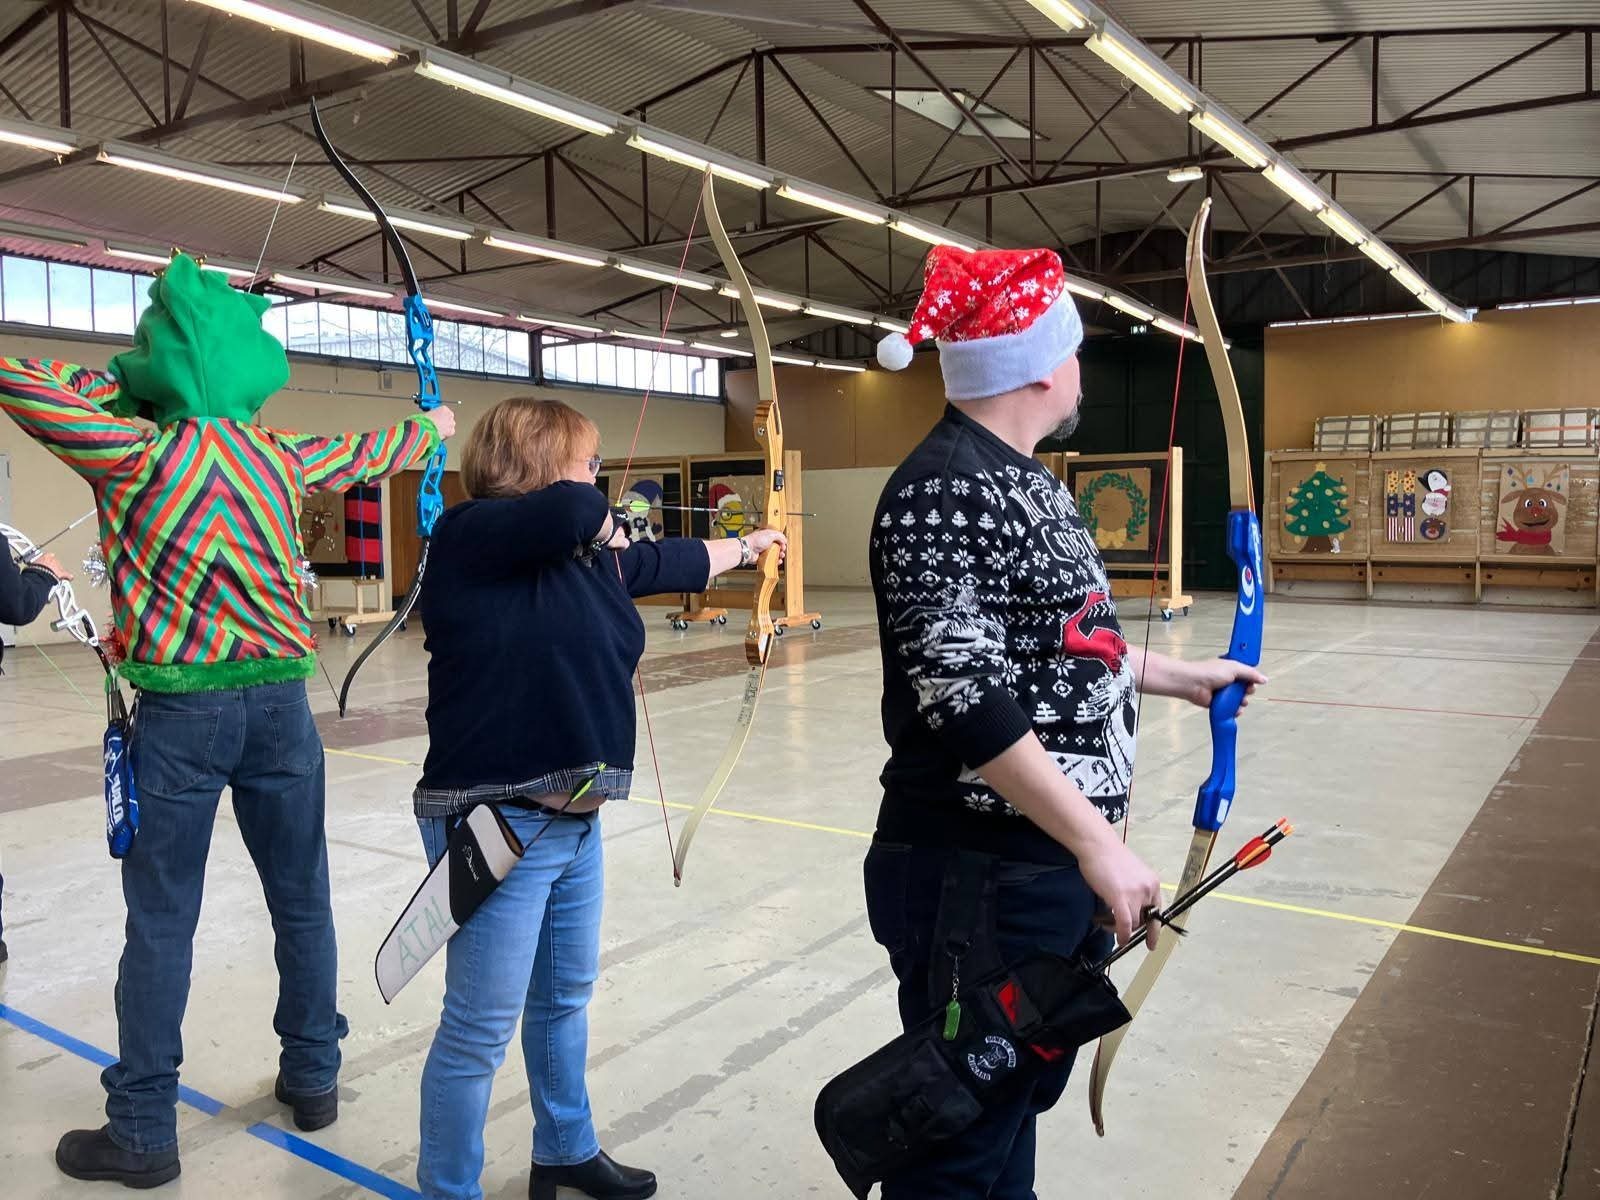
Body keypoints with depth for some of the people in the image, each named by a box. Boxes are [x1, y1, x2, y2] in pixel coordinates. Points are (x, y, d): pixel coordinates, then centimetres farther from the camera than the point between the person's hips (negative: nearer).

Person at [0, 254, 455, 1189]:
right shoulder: (276, 456, 4)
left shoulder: (135, 450, -9)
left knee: (161, 922, 6)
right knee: (302, 902, 14)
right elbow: (363, 454, 23)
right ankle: (313, 1078, 29)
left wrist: (126, 379, 7)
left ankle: (142, 1133, 17)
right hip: (279, 702, 4)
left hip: (181, 711, -3)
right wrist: (427, 432, 43)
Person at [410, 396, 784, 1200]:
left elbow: (676, 562, 27)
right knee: (479, 1030, 3)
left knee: (566, 997, 24)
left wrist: (746, 547, 42)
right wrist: (603, 525, -9)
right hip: (498, 824, -9)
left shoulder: (592, 557, 10)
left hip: (573, 817, 9)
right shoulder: (471, 536, -15)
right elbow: (575, 510, -32)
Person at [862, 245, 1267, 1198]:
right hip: (983, 875, -9)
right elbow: (962, 695, -26)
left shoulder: (1027, 480, 12)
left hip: (1058, 857, 9)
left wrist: (1185, 677, 31)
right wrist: (1099, 840, -24)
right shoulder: (943, 492, -19)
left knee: (1022, 1093, 22)